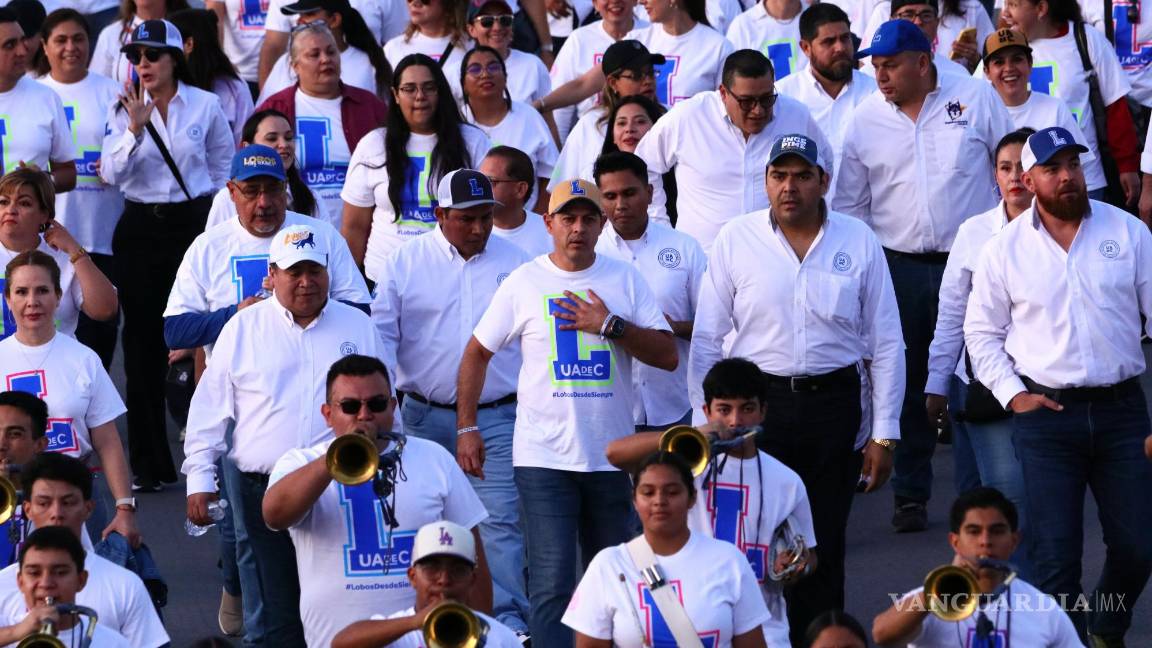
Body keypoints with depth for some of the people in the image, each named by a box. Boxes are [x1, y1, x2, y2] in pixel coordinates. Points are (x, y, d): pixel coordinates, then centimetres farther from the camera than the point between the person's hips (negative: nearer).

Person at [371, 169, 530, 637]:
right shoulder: (405, 263, 3)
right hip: (425, 417, 1)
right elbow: (381, 333, 3)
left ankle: (508, 618, -11)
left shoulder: (516, 264, 6)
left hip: (497, 418, -1)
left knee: (499, 519, -10)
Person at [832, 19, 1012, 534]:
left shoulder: (976, 98, -2)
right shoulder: (865, 120, 2)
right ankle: (910, 495, 15)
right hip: (900, 267, 2)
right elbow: (850, 206, 9)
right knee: (907, 384, 5)